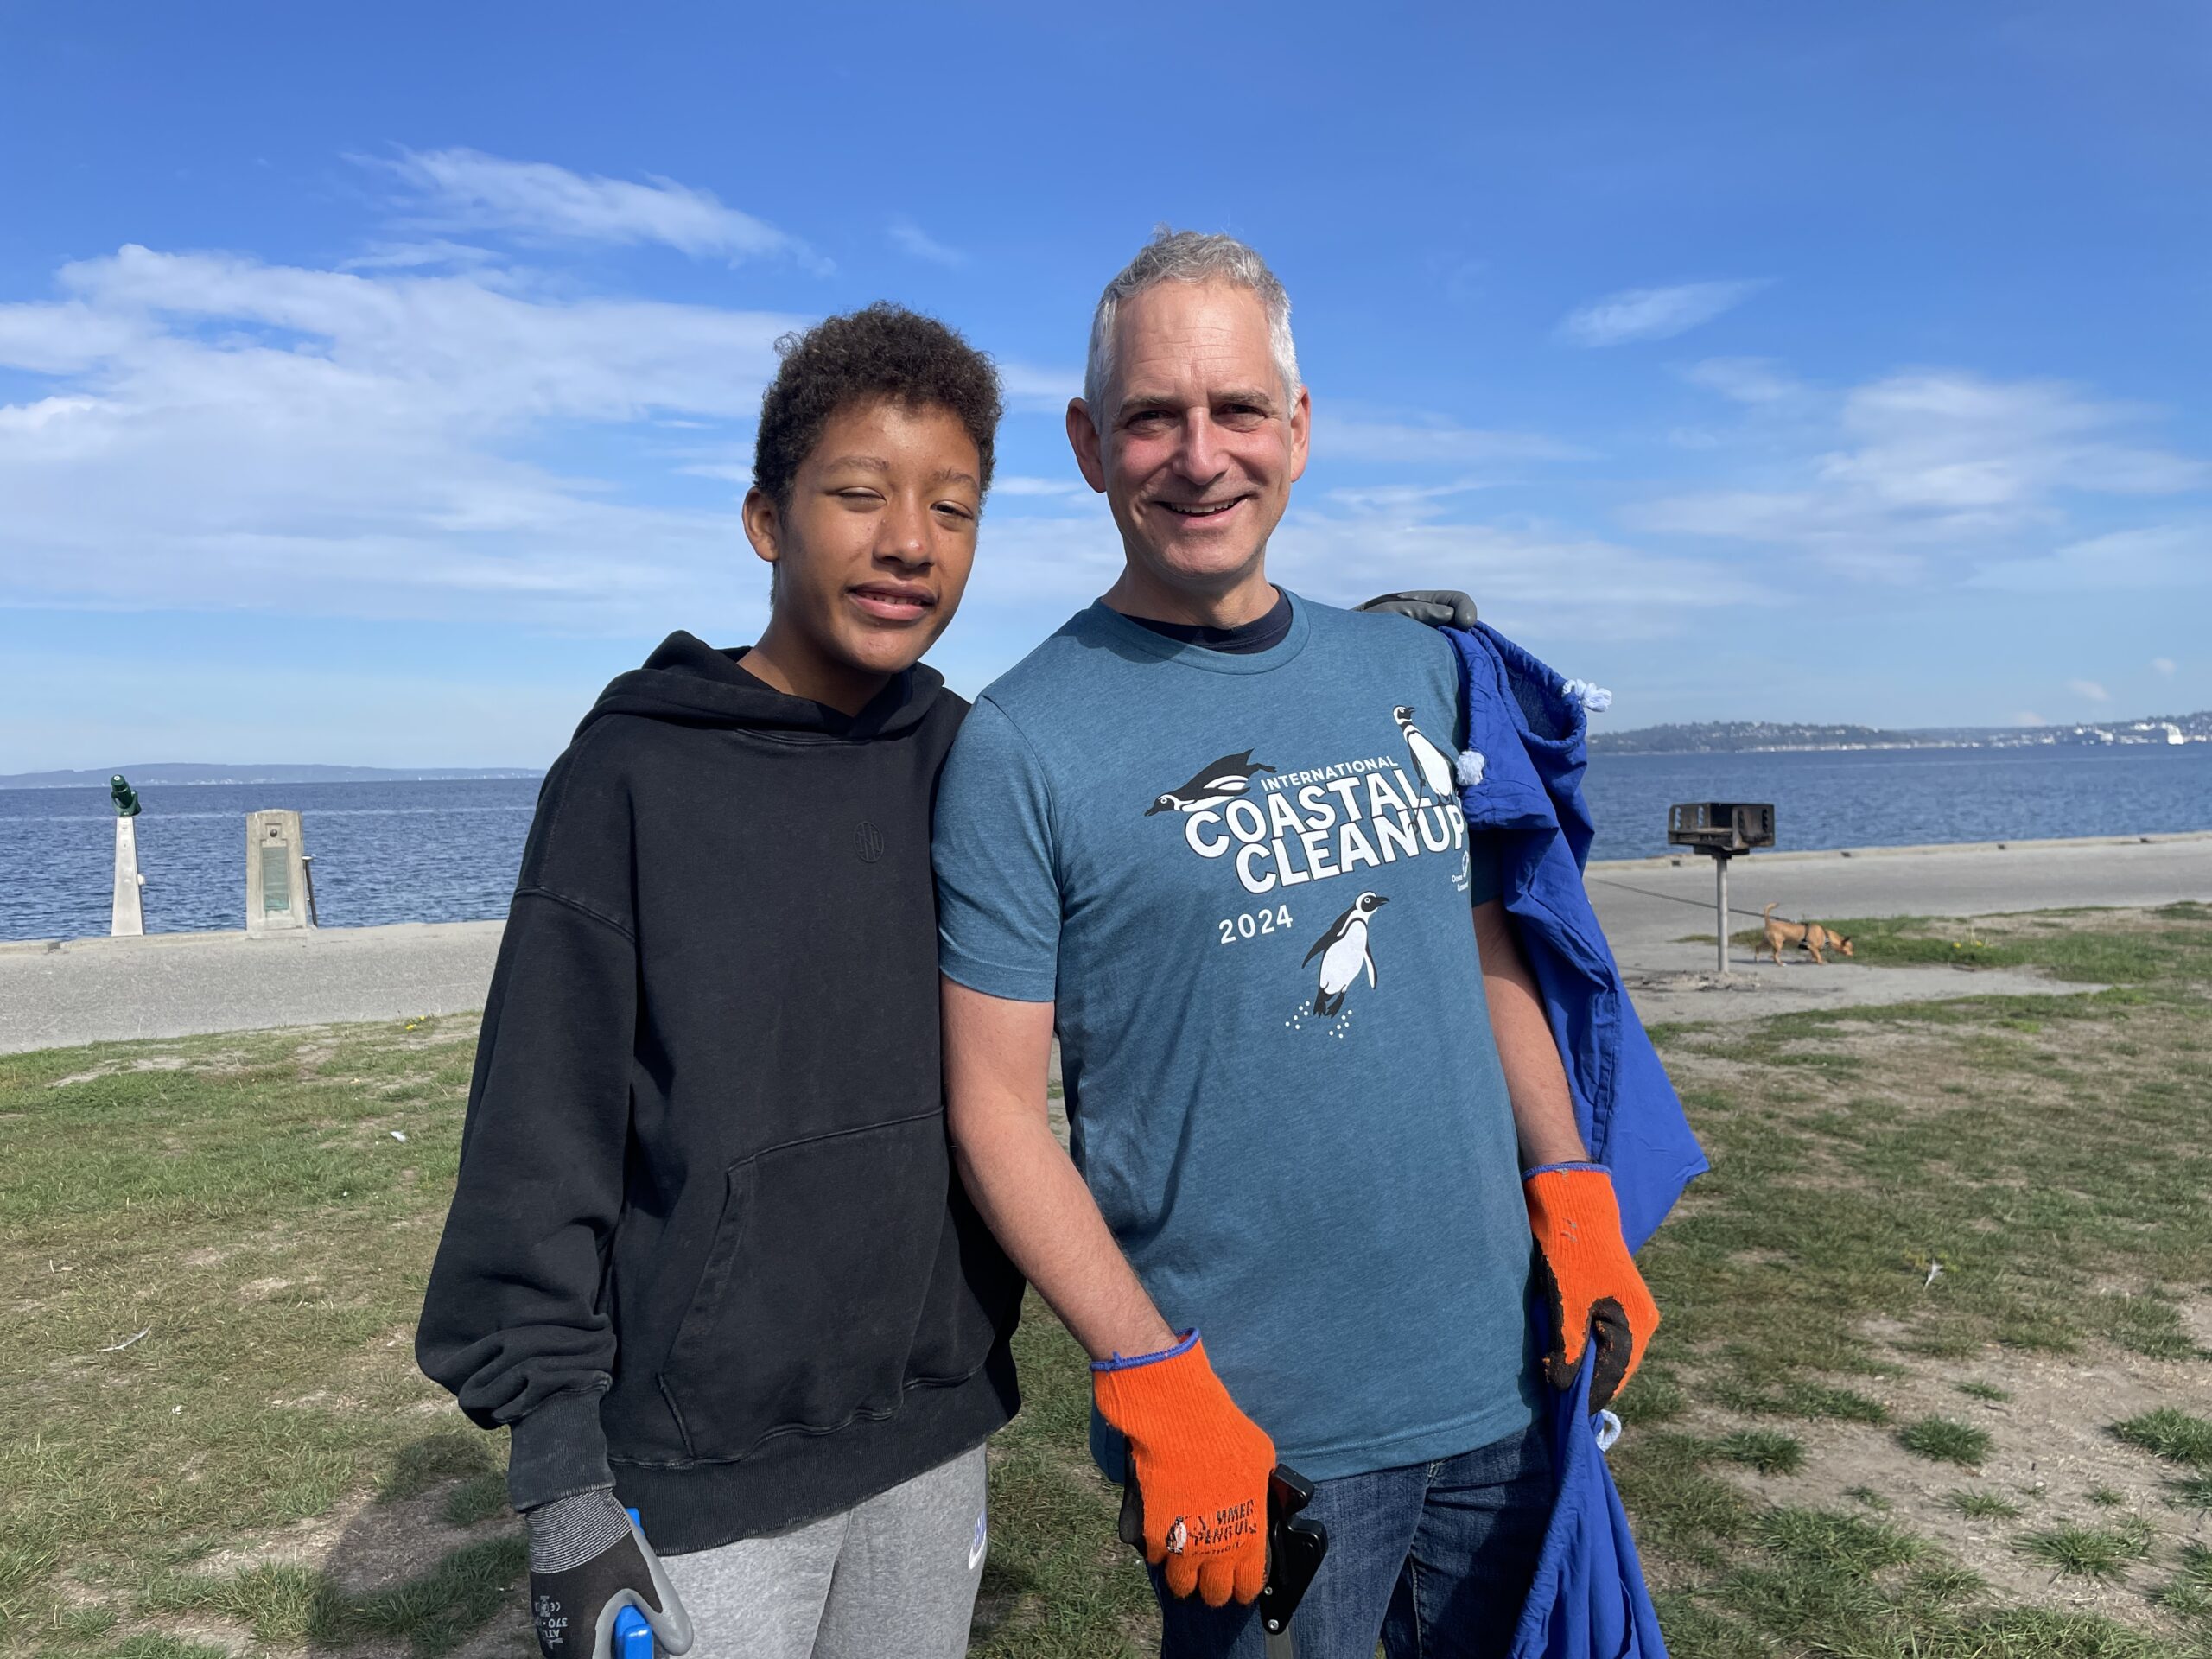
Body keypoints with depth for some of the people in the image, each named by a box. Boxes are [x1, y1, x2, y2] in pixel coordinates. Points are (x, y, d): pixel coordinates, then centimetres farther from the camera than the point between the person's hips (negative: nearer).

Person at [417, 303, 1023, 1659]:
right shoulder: (637, 775, -12)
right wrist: (562, 1475, -12)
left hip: (939, 1429, 4)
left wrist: (987, 1338, 11)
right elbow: (540, 1139, -11)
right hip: (703, 1469, -4)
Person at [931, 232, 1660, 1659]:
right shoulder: (1021, 747, -11)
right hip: (1248, 1430, -5)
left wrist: (1575, 1203, 4)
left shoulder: (1416, 672, 5)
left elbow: (1488, 951, 12)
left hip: (1503, 1379, 5)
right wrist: (1157, 1386, -16)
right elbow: (995, 1104, -11)